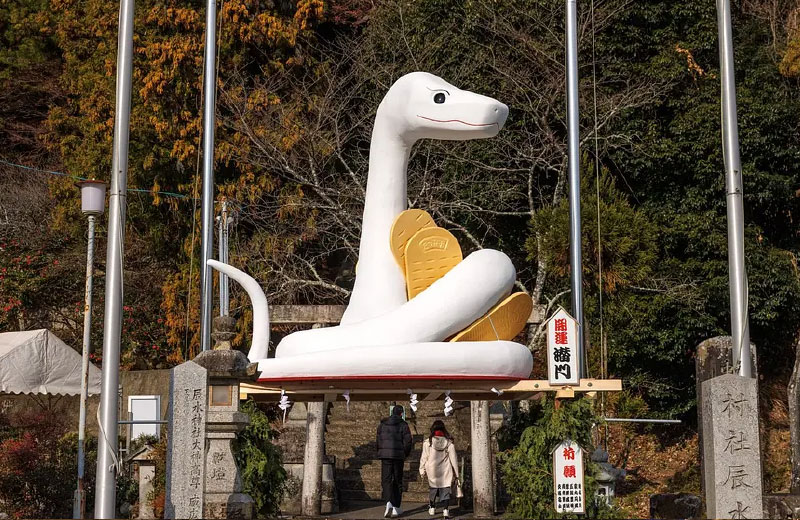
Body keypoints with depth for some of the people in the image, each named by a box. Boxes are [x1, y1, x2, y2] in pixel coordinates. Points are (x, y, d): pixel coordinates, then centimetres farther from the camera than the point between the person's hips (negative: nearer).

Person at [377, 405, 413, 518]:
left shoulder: (382, 424, 7)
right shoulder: (403, 425, -2)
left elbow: (378, 441, 8)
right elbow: (408, 442, -5)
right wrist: (405, 455, 11)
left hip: (385, 455, 1)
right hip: (399, 456, -1)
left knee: (386, 480, 2)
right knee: (397, 481, 9)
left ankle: (389, 503, -23)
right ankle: (396, 508, 10)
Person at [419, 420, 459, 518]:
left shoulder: (428, 442, -6)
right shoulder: (449, 443, -4)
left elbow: (424, 457, -1)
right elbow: (453, 458, 0)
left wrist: (422, 470, 10)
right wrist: (456, 472, 8)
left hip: (432, 470, 1)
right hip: (445, 471, -1)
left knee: (433, 489, 18)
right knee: (445, 490, 2)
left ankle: (432, 508, 30)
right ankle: (446, 509, -9)